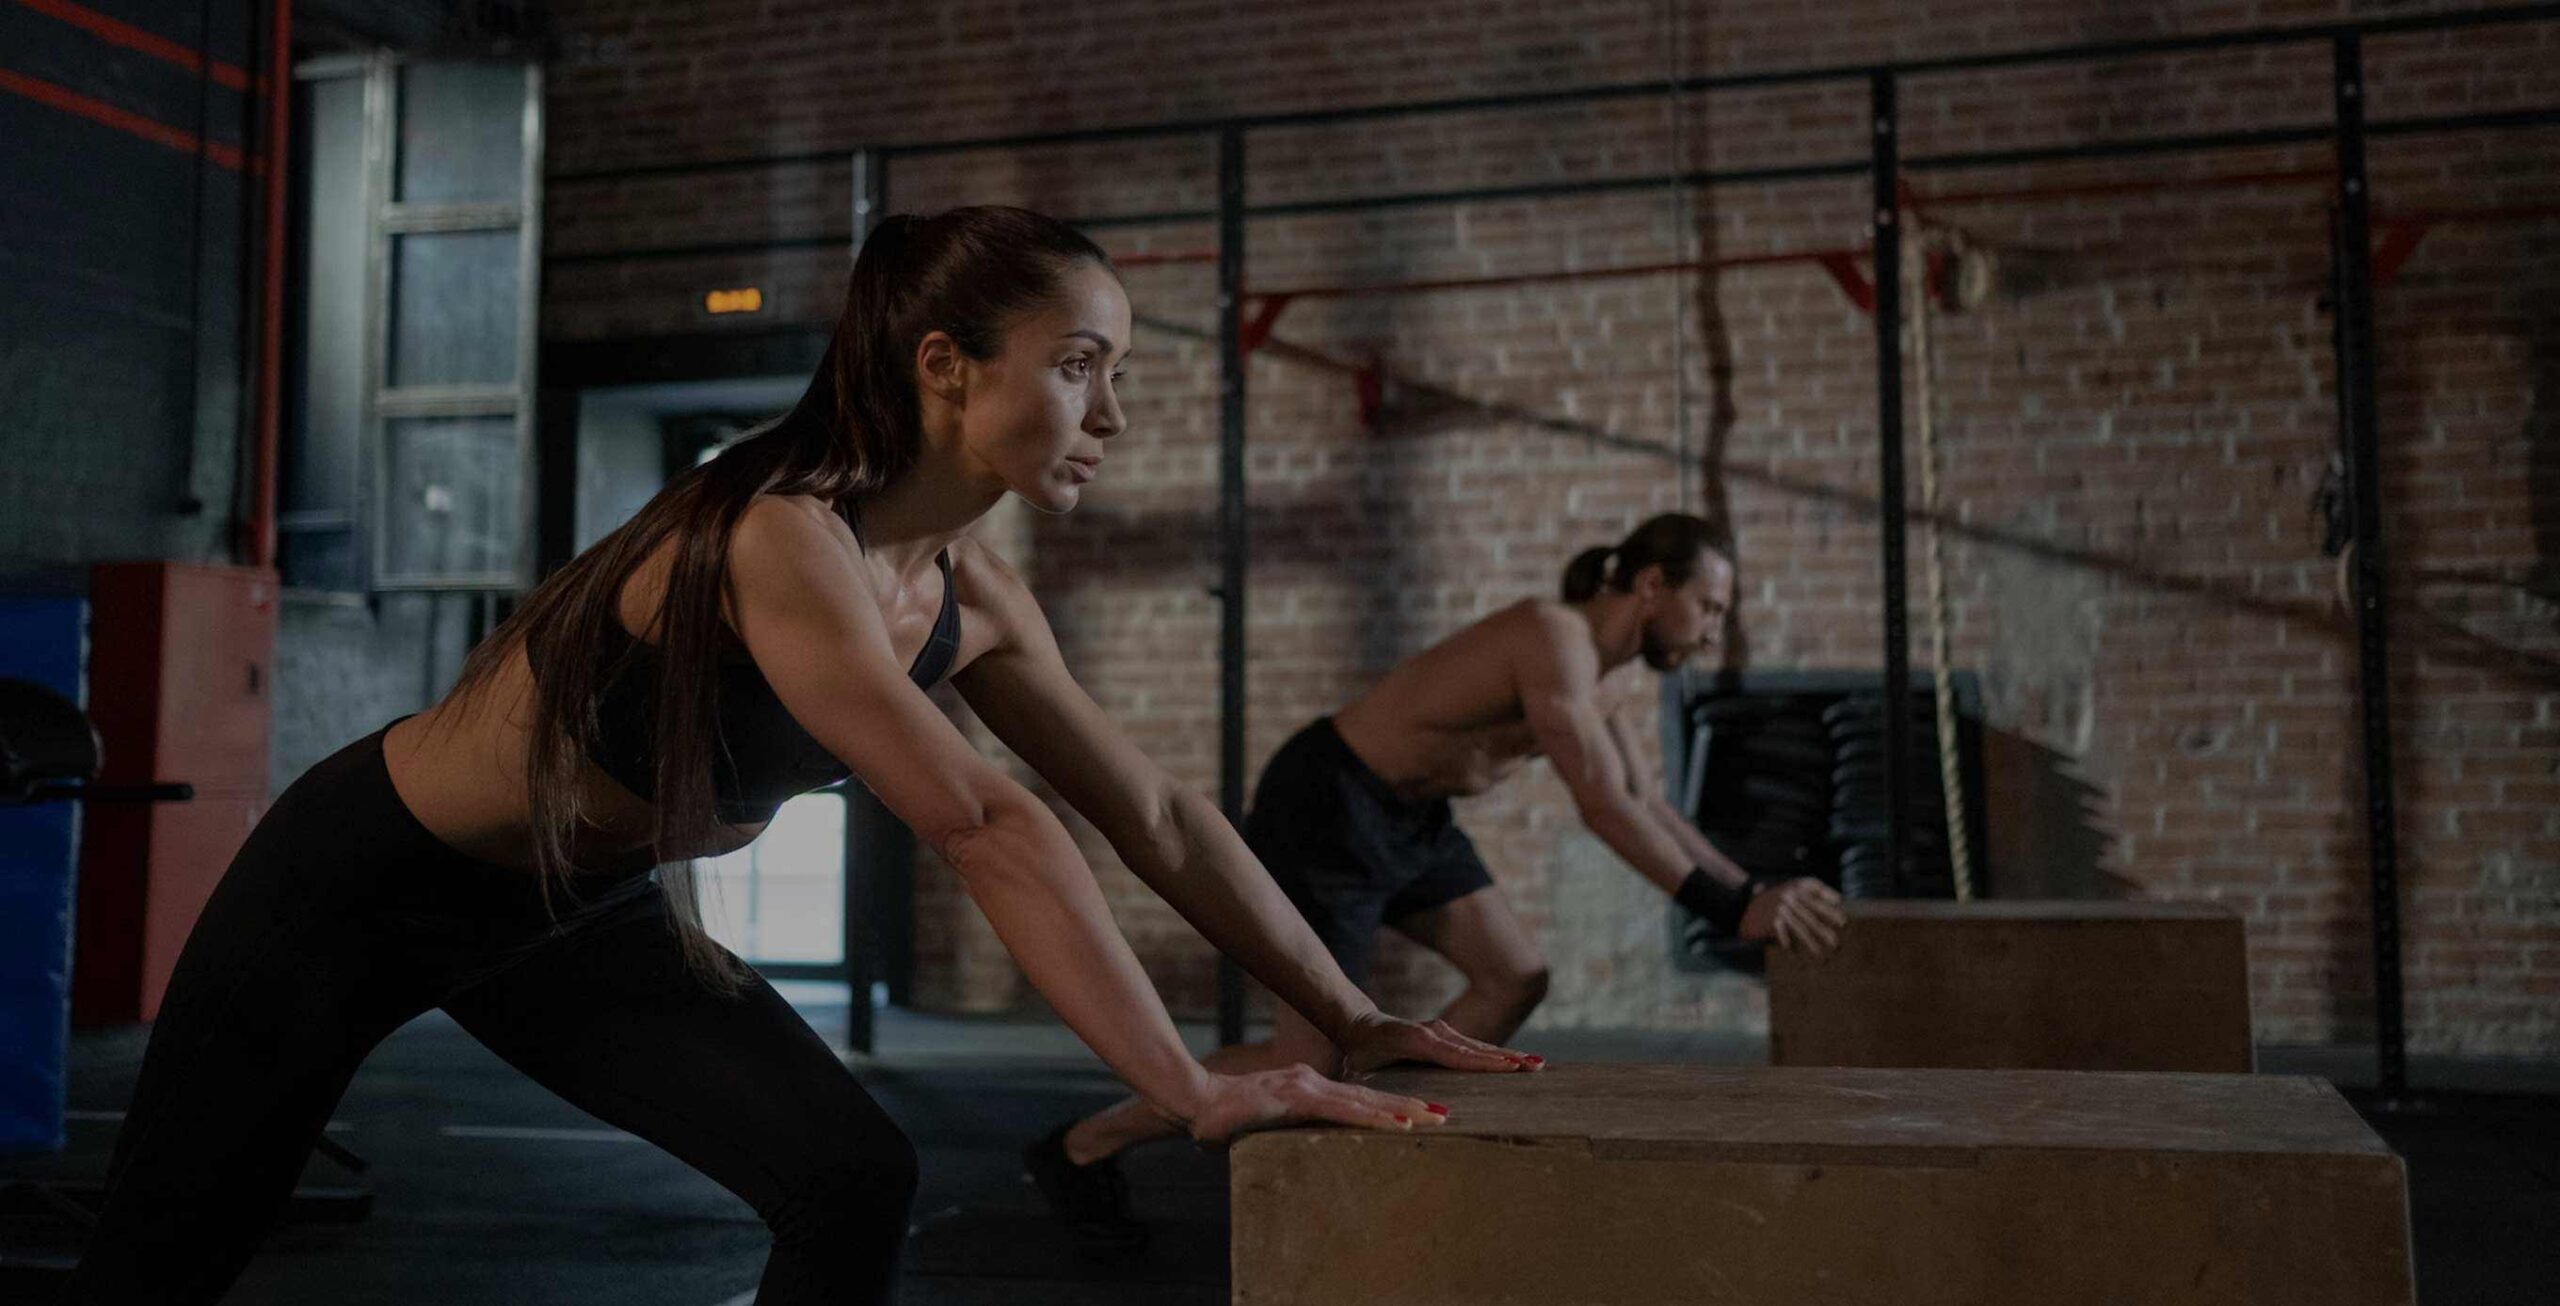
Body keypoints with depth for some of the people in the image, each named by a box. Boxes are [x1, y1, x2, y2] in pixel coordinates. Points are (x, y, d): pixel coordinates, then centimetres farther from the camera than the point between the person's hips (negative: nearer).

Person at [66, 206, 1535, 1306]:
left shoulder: (971, 595, -10)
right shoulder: (781, 541, -35)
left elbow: (1158, 815, -4)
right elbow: (989, 825, -40)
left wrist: (1354, 1016, -7)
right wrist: (1192, 1095, -40)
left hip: (580, 914, 7)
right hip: (361, 881, -7)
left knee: (854, 1180, -8)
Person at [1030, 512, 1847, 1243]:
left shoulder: (1584, 660, 7)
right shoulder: (1555, 638, -24)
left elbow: (1651, 808, 13)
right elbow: (1604, 809, -31)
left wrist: (1754, 893, 5)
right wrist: (1729, 911, -29)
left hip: (1406, 817, 10)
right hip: (1325, 811, -10)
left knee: (1516, 979, 8)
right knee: (1309, 1060, -4)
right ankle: (1079, 1149, 11)